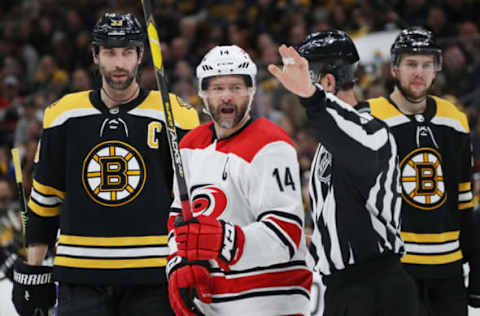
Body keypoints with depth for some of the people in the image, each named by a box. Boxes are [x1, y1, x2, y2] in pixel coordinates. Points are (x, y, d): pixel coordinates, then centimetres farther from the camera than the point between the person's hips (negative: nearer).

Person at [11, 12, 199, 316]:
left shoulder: (174, 116, 1)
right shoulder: (64, 115, 7)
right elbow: (44, 197, 13)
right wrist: (32, 270, 10)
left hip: (151, 279, -1)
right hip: (80, 275, 1)